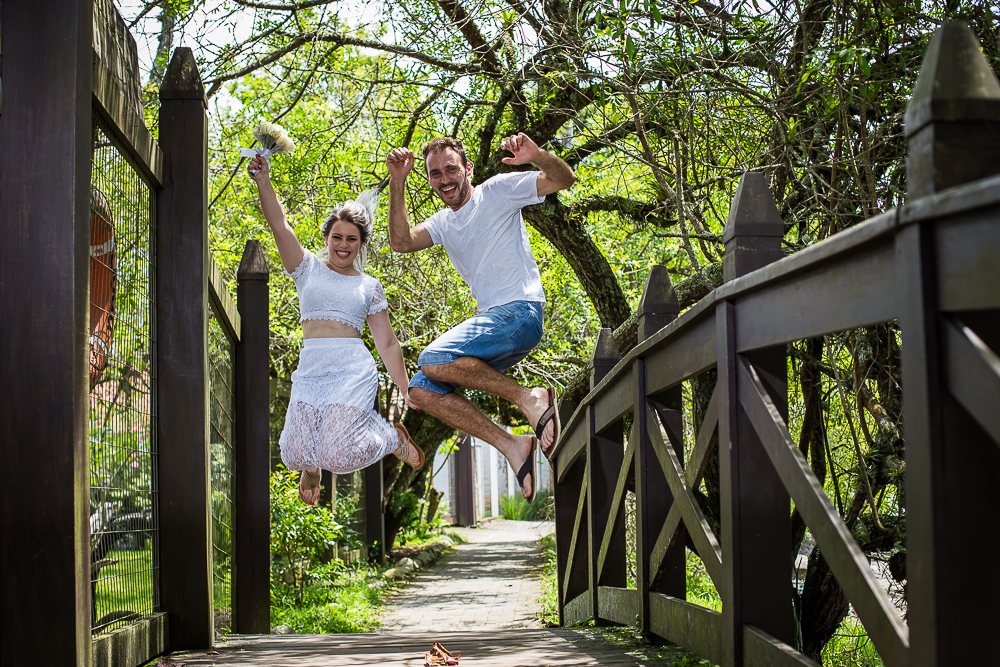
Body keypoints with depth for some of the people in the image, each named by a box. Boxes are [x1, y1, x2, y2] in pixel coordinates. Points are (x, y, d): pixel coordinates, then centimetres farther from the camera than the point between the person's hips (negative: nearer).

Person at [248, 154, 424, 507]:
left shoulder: (369, 286, 13)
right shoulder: (308, 268, 14)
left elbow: (387, 344, 12)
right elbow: (278, 225, 2)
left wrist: (408, 392, 8)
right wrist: (263, 181, -9)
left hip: (353, 370, -2)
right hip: (310, 371, 2)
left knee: (339, 456, -18)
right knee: (296, 456, -13)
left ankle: (393, 437, 16)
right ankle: (310, 467, 28)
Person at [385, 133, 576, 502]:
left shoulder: (497, 191, -1)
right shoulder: (443, 223, 19)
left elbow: (565, 179, -9)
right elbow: (401, 242, 2)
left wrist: (538, 156, -31)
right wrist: (397, 183, -6)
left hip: (520, 314, -8)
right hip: (490, 319, 8)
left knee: (433, 360, -26)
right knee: (422, 390, -2)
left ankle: (528, 398, -15)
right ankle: (511, 445, -5)